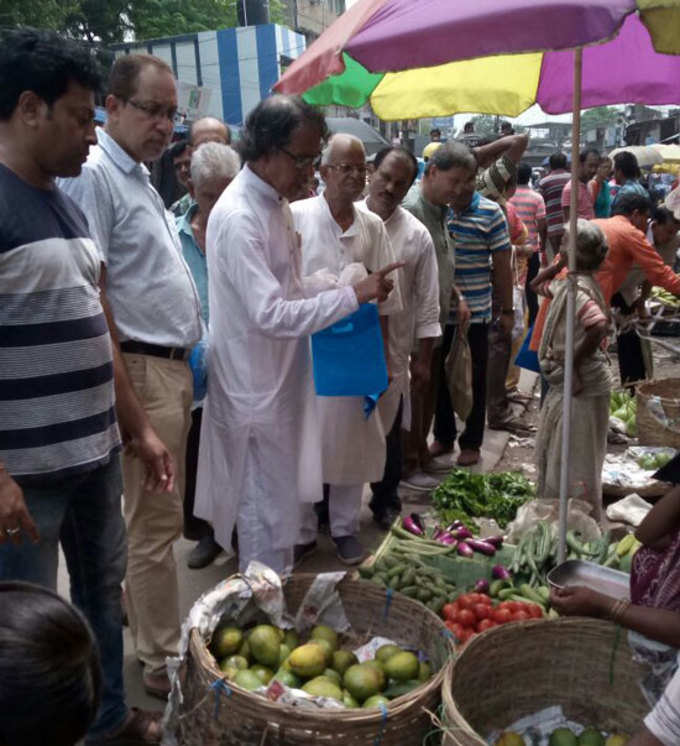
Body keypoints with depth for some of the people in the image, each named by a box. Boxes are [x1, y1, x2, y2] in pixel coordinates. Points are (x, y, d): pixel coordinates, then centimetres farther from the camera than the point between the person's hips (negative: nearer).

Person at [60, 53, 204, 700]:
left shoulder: (138, 175, 18)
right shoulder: (93, 175, -13)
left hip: (172, 367, 10)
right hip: (142, 371, -10)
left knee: (152, 516, 19)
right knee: (155, 523, 0)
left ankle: (145, 627, 36)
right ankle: (164, 663, 15)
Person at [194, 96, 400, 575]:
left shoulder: (276, 202, 8)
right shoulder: (238, 217, -23)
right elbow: (271, 315, -28)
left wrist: (350, 293, 5)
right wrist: (353, 296, -23)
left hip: (282, 375, 10)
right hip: (256, 386, -10)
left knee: (281, 497, 22)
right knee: (267, 508, 4)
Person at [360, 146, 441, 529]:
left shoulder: (417, 235, -3)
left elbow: (427, 302, 0)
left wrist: (425, 359, -1)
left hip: (390, 353, 0)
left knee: (387, 431, 14)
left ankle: (386, 502, 35)